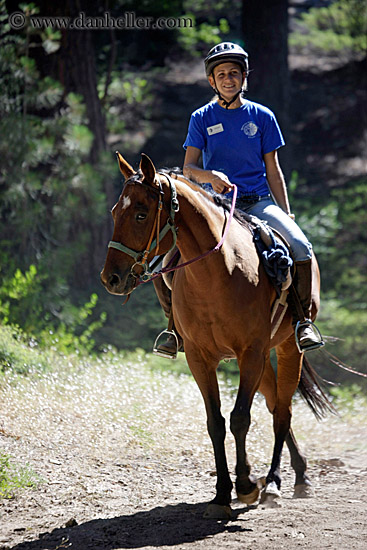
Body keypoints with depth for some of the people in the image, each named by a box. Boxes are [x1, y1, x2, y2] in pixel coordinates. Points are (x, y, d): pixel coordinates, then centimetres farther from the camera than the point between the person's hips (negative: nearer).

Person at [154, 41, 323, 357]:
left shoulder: (261, 117, 8)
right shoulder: (202, 118, 6)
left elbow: (273, 171, 11)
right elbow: (187, 168, 0)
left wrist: (287, 216, 4)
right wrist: (210, 175, -23)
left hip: (259, 202, 0)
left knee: (301, 247, -26)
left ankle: (302, 320, -10)